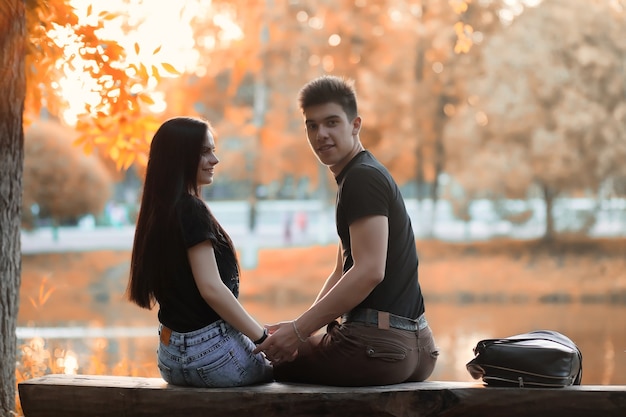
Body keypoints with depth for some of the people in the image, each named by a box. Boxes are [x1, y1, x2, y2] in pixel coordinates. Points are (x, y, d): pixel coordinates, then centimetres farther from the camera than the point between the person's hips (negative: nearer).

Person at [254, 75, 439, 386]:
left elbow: (369, 271, -23)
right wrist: (303, 324, 13)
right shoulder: (367, 175, 20)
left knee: (273, 359, 6)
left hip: (378, 344, -10)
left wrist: (300, 330, -20)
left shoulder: (363, 178, -13)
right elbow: (344, 271, 24)